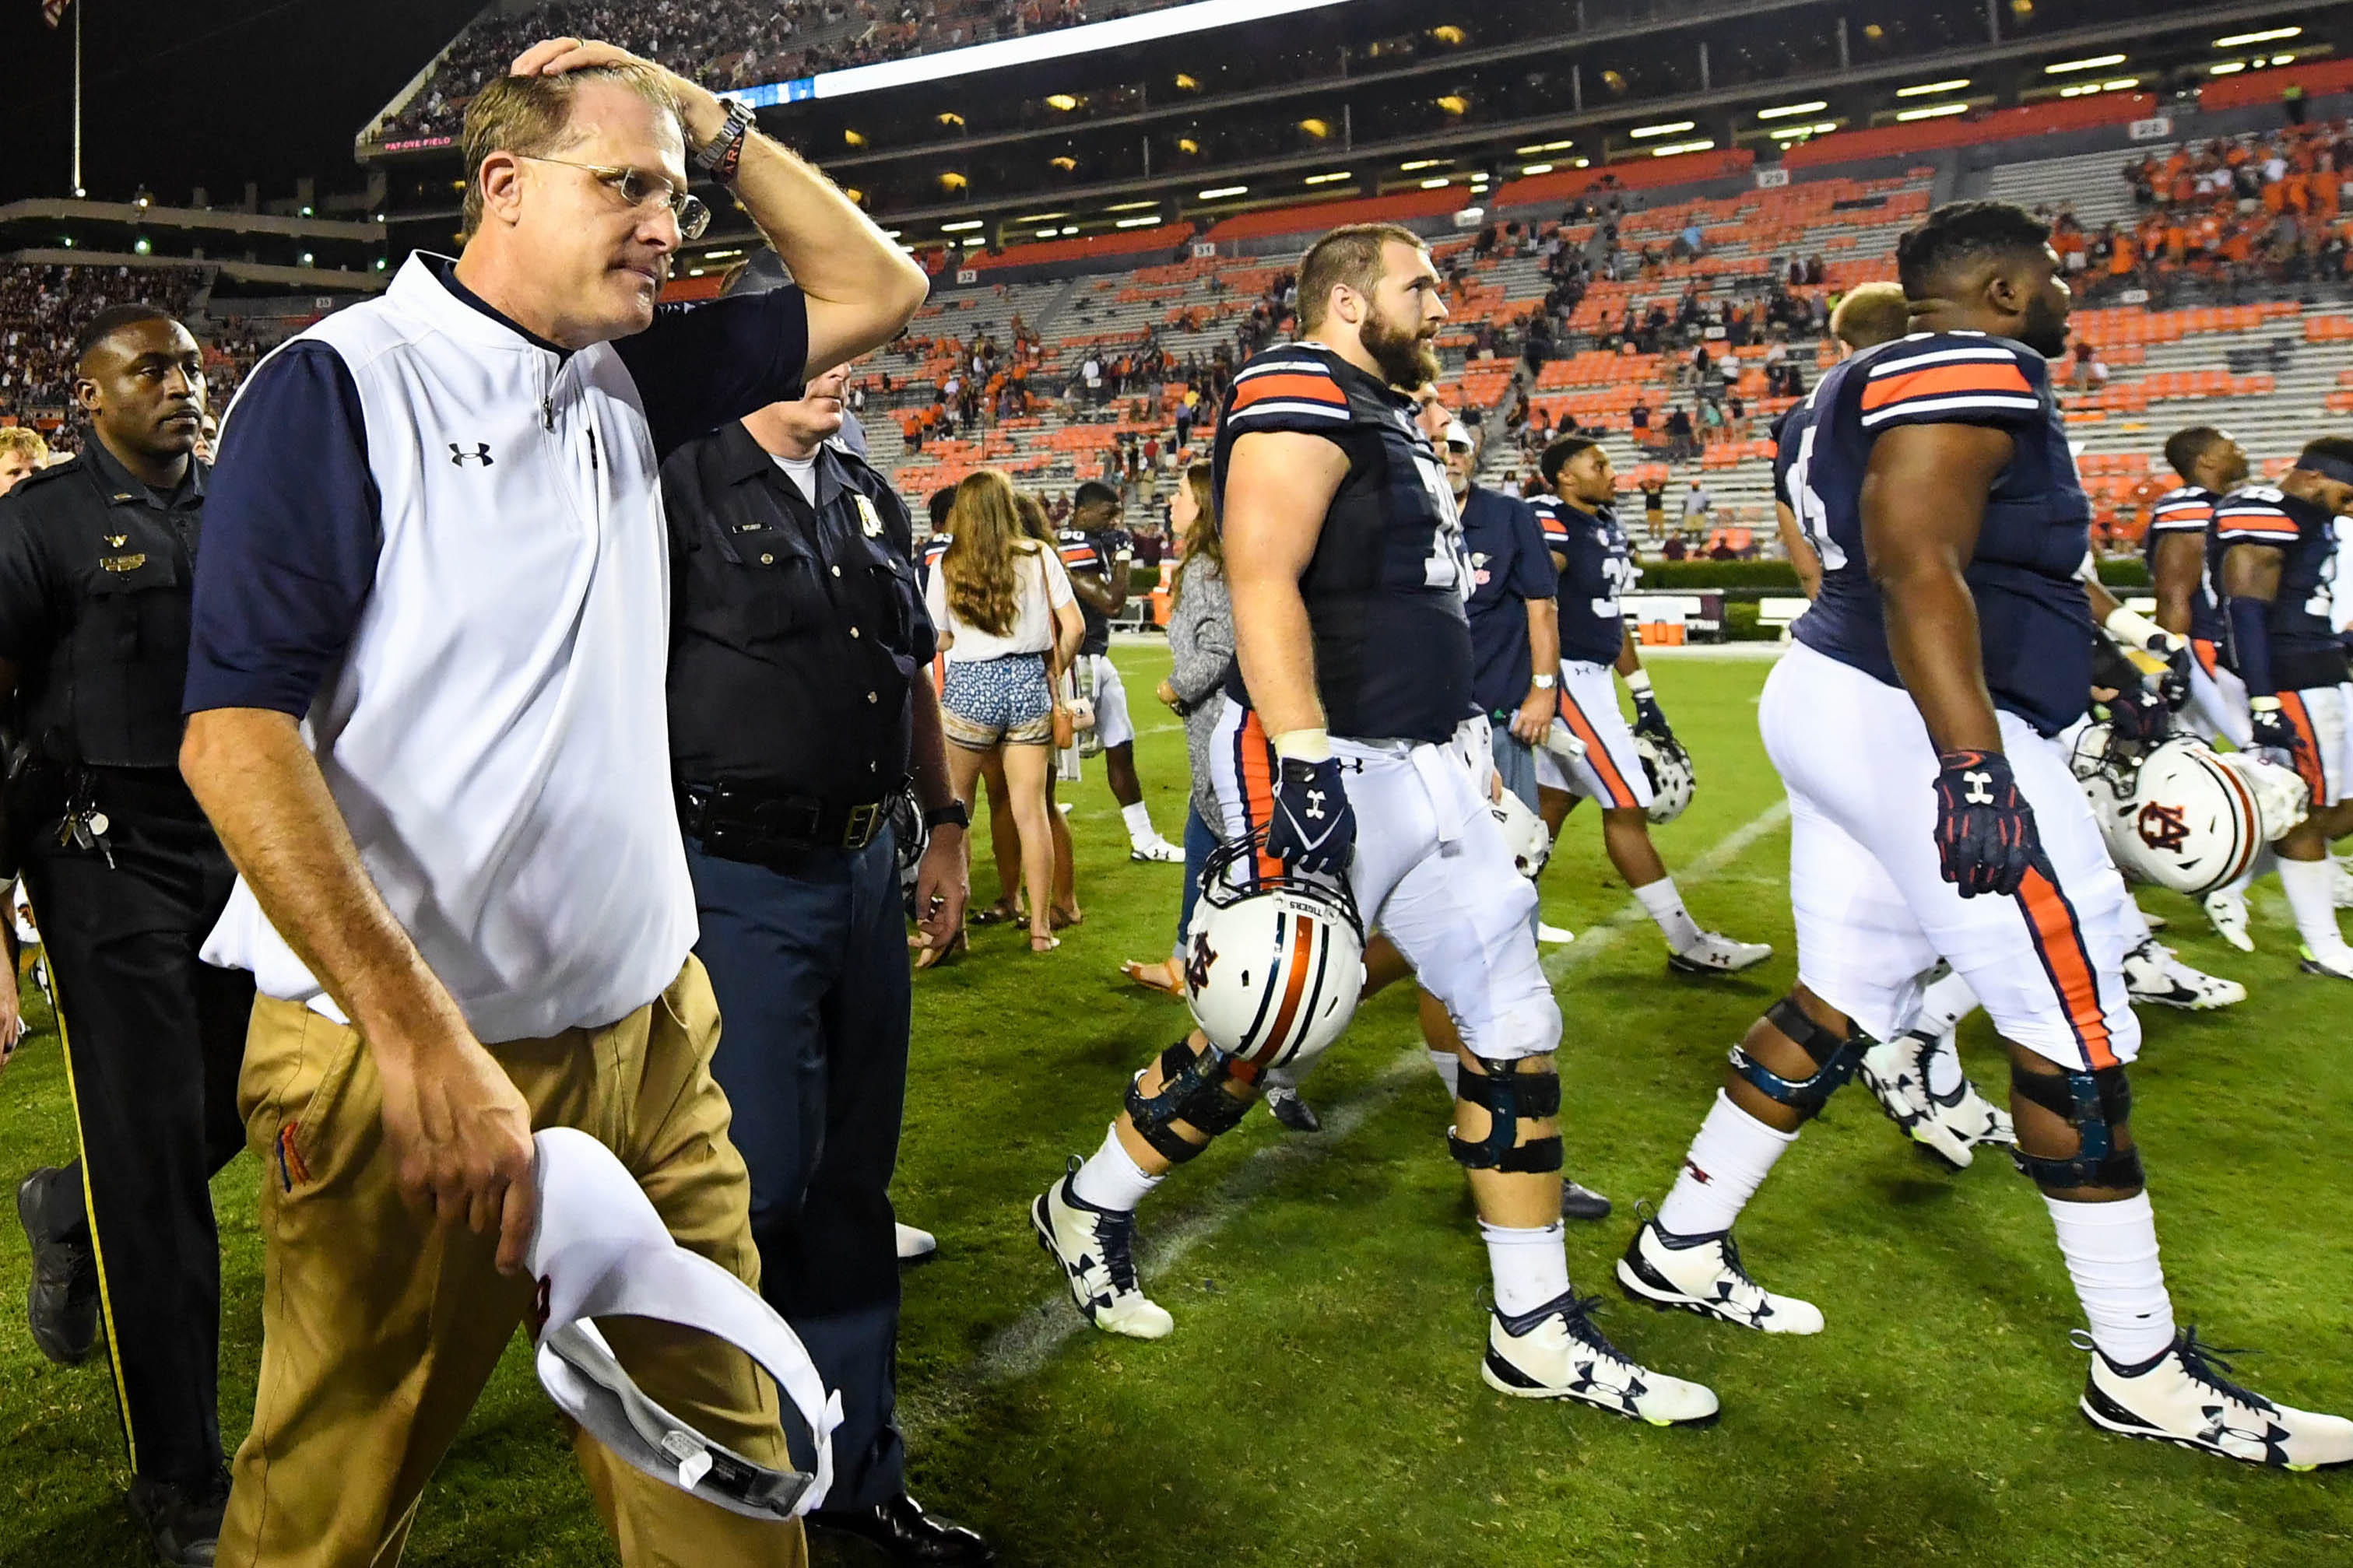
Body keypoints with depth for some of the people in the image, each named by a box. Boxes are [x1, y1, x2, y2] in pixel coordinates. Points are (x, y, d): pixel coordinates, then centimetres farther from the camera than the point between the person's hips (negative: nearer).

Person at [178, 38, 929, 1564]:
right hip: (404, 1058, -5)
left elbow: (879, 291, 18)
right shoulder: (341, 384, -9)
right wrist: (423, 1044, -26)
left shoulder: (623, 381, 11)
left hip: (653, 1037, 6)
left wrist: (712, 121, 7)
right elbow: (235, 733, -18)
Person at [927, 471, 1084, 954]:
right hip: (1030, 683, 1)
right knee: (1031, 809, 4)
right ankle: (1041, 927, 8)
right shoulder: (1038, 556, 1)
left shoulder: (948, 566, -1)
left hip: (970, 684, -1)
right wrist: (1053, 672, 13)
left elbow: (939, 639, 4)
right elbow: (1074, 628, -1)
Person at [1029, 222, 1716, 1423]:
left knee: (1514, 1020, 6)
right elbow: (1263, 582, -22)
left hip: (1421, 768, 10)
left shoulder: (1387, 419, 20)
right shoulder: (1305, 397, -10)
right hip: (1326, 764, -9)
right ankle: (1087, 1209, 28)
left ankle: (1536, 1332, 16)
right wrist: (1300, 769, -29)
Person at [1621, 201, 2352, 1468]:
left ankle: (1680, 1249, 24)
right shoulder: (1972, 371, -12)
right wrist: (1972, 768, -31)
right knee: (2076, 1039, -1)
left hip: (1837, 709, 11)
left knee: (1839, 1005, 16)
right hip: (1912, 723, -11)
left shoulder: (1883, 381, 20)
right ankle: (2141, 1374, 12)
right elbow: (1917, 567, -25)